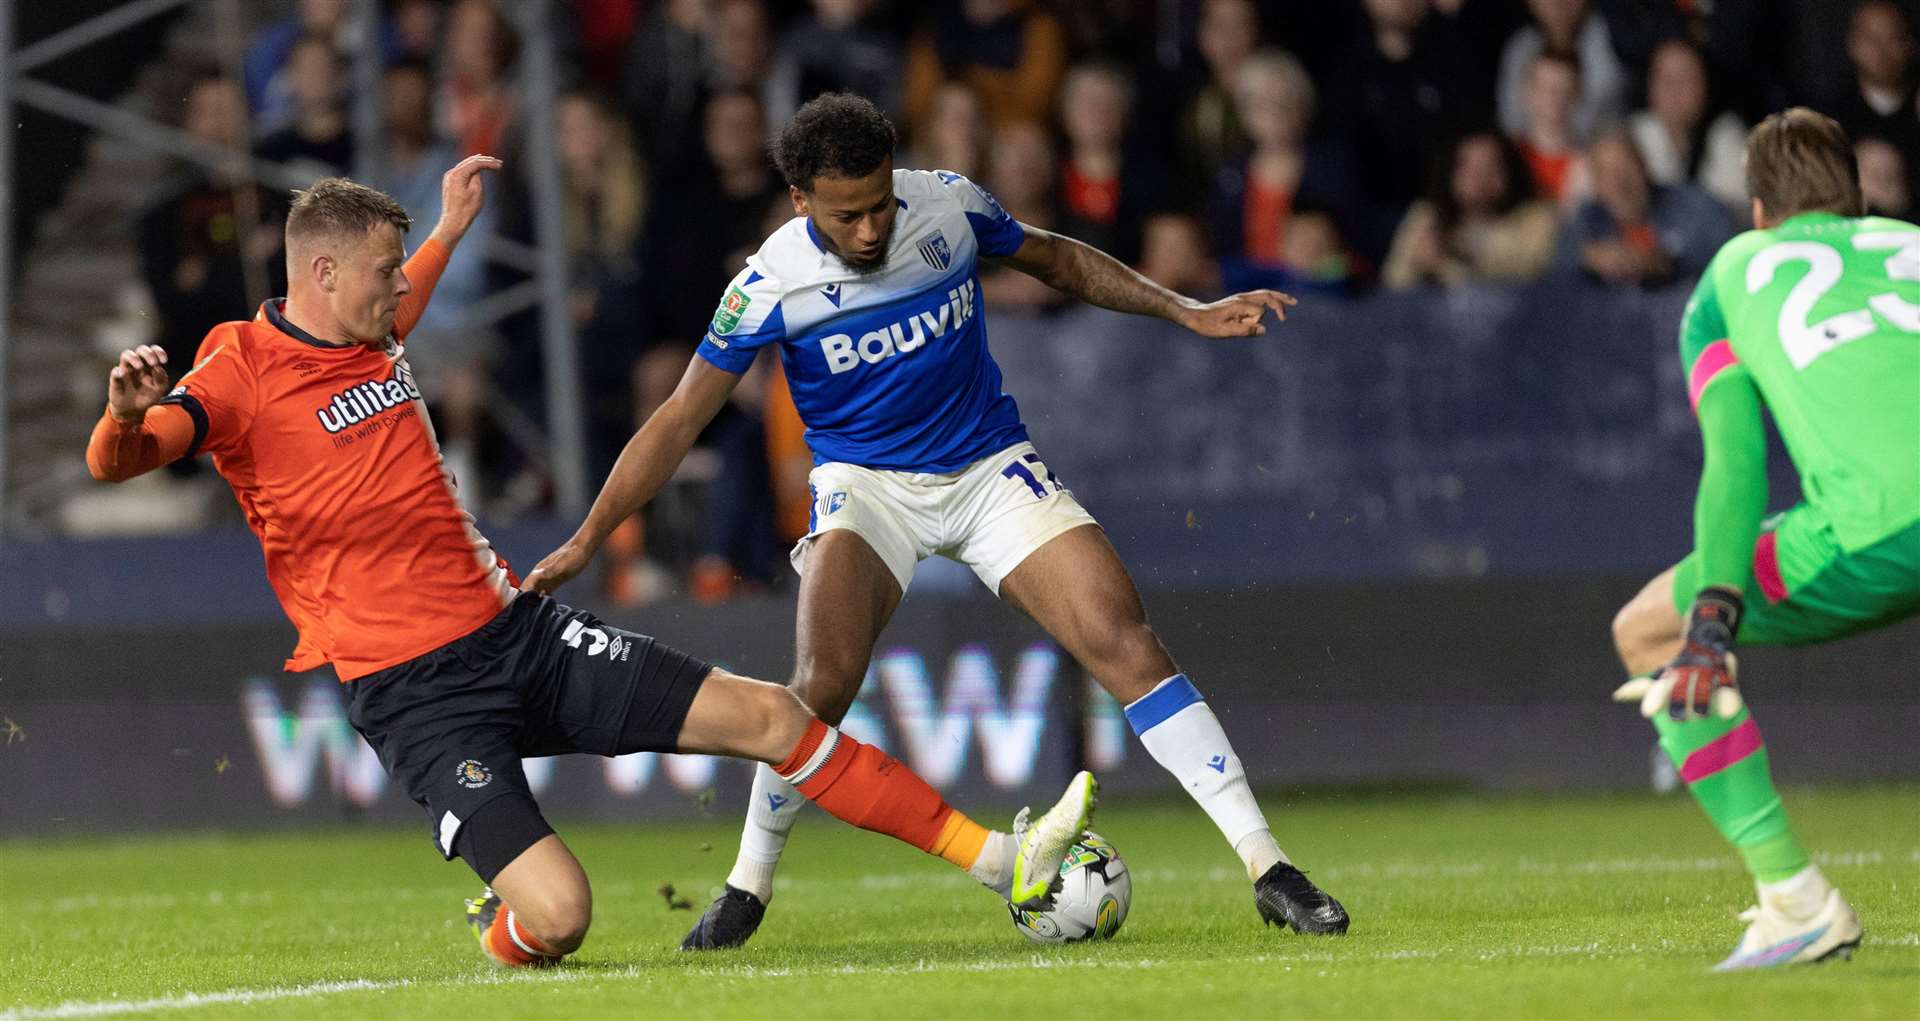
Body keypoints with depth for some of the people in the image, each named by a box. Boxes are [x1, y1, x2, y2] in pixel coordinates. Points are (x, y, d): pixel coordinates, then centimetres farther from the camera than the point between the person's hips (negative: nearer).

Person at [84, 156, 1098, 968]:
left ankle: (1004, 864, 12)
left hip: (519, 631, 8)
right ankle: (497, 936, 14)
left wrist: (450, 229, 43)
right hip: (416, 692, -8)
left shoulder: (371, 337, 11)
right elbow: (115, 461, -28)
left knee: (767, 714, 3)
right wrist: (125, 414, -50)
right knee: (556, 917, -24)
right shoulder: (242, 373, -12)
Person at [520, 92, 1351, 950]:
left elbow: (1053, 259, 10)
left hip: (991, 469, 2)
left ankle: (1265, 868, -11)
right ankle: (747, 888, -2)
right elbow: (680, 420, -9)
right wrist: (584, 542, -12)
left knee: (1126, 644, -14)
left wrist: (1187, 312, 4)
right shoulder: (770, 286, -18)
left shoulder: (948, 206, -11)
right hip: (866, 484, -2)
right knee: (822, 684, -25)